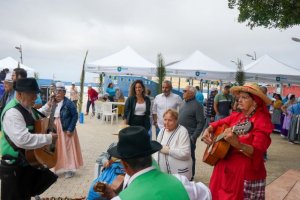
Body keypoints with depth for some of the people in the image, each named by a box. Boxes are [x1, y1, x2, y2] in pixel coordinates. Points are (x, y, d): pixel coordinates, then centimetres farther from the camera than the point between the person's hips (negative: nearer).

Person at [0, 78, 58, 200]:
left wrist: (48, 106, 16)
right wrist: (49, 138, -31)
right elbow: (23, 140, -40)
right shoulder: (12, 112, -29)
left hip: (29, 162, 9)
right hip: (15, 167, -9)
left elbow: (35, 120, 26)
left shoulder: (27, 107, 4)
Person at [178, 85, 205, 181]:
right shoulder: (185, 103, 10)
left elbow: (201, 122, -15)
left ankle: (190, 176, 22)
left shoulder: (197, 105, -14)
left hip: (189, 136, -7)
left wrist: (194, 137, -17)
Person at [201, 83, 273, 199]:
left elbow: (257, 152, -26)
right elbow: (217, 123, 18)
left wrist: (237, 144, -43)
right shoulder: (236, 116, 4)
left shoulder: (262, 121, -15)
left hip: (246, 175, -6)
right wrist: (208, 131, -2)